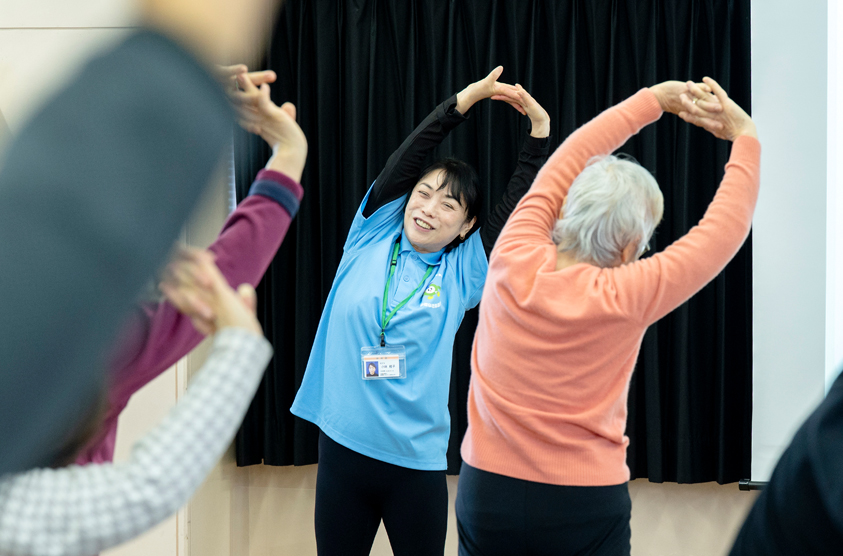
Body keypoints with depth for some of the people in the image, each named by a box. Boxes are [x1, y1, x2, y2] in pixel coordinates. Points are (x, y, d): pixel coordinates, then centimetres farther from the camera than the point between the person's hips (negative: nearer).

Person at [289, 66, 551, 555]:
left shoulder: (462, 273, 2)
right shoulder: (371, 237, 3)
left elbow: (521, 203, -1)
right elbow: (406, 159, -5)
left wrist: (540, 127, -5)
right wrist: (466, 99, -10)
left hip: (417, 460, 0)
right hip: (343, 447, 1)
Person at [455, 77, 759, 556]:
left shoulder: (514, 261, -11)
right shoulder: (624, 299, -17)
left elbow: (571, 157, 3)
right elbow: (727, 226, -6)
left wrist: (655, 99, 10)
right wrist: (746, 137, 6)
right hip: (585, 510, -3)